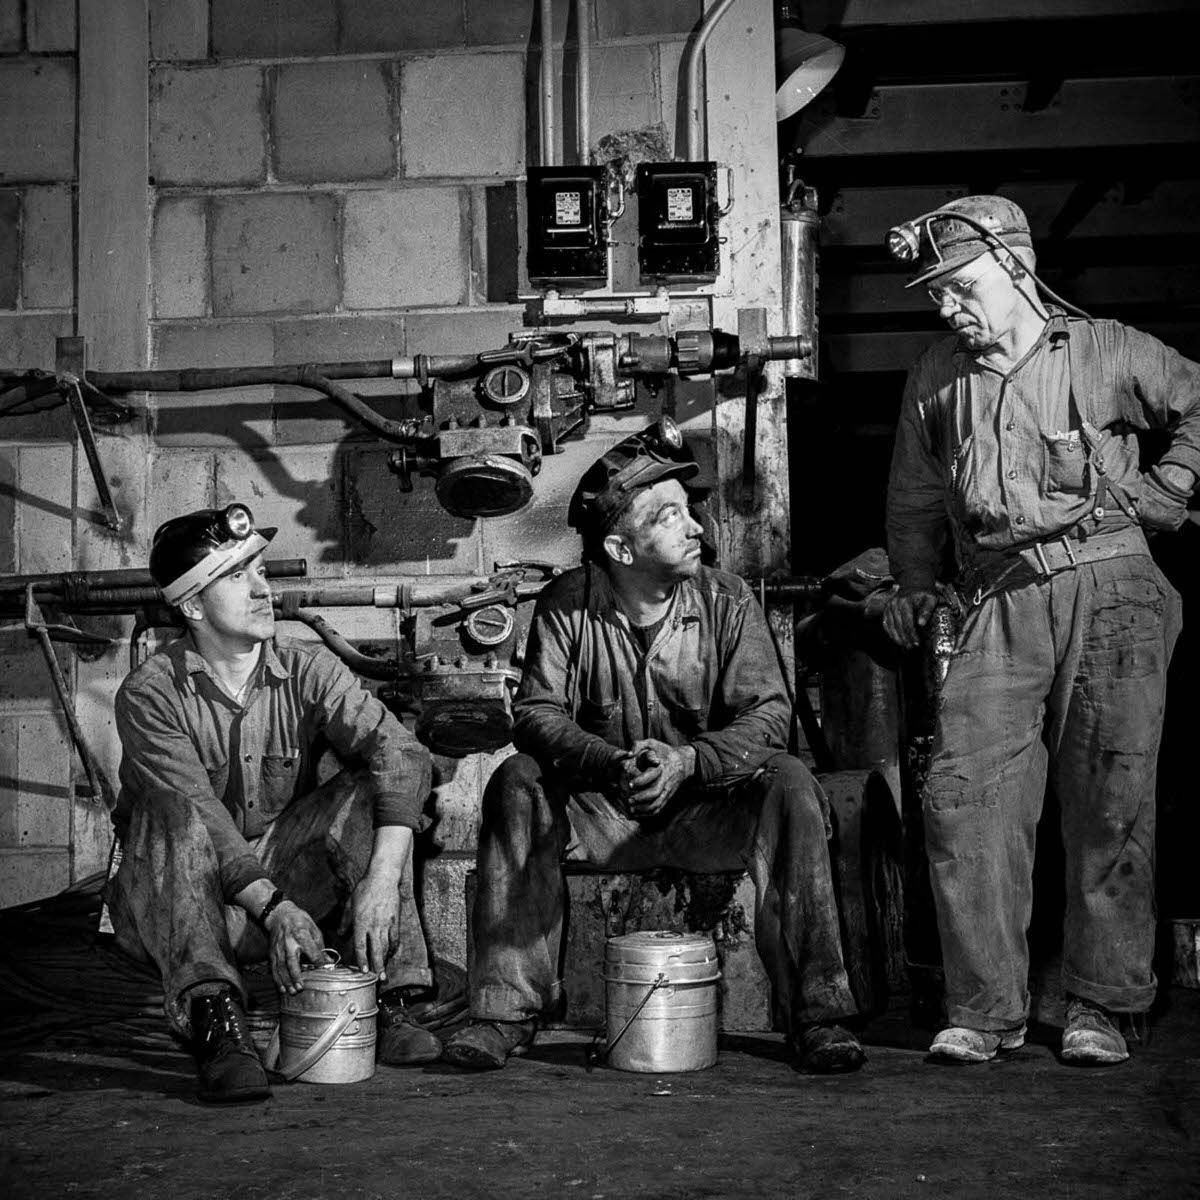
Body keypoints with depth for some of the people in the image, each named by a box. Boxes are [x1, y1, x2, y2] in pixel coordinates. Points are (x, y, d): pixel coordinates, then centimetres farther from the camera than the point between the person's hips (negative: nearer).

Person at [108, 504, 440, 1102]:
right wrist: (273, 908, -37)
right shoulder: (150, 694, -12)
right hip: (175, 905, -3)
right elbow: (196, 812, -24)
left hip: (282, 877, 3)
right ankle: (214, 1018, -43)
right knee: (174, 815, -32)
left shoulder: (306, 670, -4)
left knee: (369, 792, -18)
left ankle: (390, 996, -23)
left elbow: (403, 754, -18)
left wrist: (383, 878, -34)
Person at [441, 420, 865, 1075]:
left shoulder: (726, 600, -5)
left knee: (788, 783, -28)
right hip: (598, 814, 0)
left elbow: (768, 715, -12)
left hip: (705, 808, 0)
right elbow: (536, 713, -12)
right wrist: (614, 764, -32)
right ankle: (507, 1008, -19)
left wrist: (686, 760, -31)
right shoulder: (565, 606, -5)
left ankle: (816, 1011, -24)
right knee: (516, 783, -25)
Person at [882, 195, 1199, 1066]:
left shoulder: (1106, 352, 5)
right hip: (1000, 603, 3)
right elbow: (915, 498, 26)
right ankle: (986, 1007, 1)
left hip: (1109, 590, -3)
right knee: (964, 797, -8)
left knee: (1111, 806, -1)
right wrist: (917, 587, 21)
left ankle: (1103, 1007, 10)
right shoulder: (936, 378, 15)